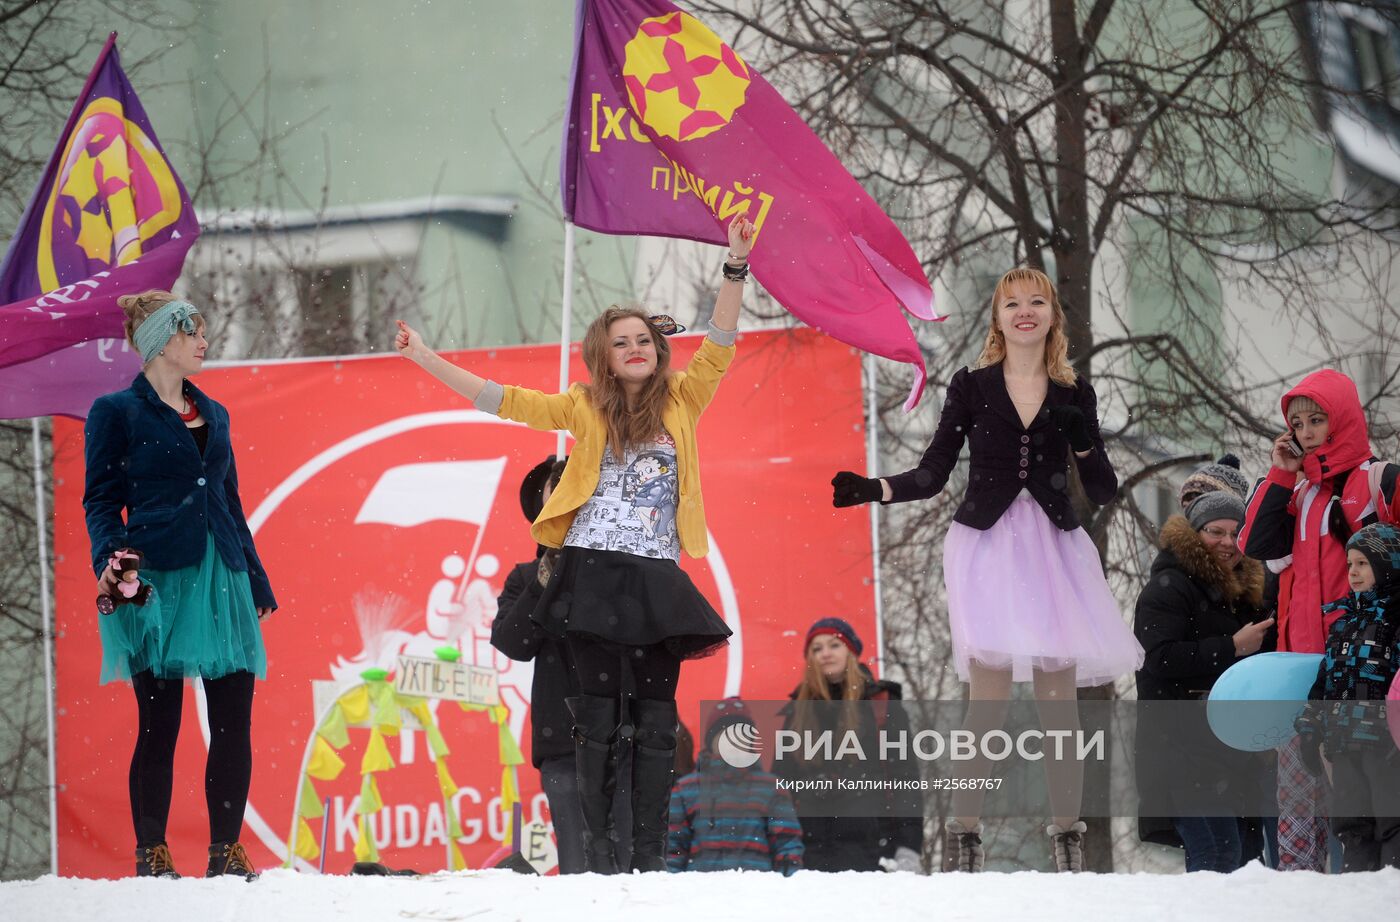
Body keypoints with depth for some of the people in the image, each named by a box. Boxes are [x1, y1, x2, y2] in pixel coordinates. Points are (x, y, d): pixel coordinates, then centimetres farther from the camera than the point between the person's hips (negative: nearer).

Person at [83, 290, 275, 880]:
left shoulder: (213, 414, 18)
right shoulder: (118, 412, 2)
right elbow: (102, 500, -2)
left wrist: (257, 582, 19)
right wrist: (110, 558, -20)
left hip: (221, 577, 5)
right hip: (157, 581, -5)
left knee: (234, 720, -1)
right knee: (159, 722, -4)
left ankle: (226, 849, 8)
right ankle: (152, 853, 4)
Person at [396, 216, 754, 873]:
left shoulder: (680, 403, 10)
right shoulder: (585, 408, 8)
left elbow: (719, 346, 4)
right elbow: (502, 401, 7)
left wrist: (735, 266, -6)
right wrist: (424, 358, 3)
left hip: (658, 579, 1)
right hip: (594, 573, -1)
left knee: (656, 717, -1)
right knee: (598, 714, 0)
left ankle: (651, 854, 0)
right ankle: (598, 847, 2)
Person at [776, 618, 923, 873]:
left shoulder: (881, 704, 4)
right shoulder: (798, 711, 16)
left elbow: (905, 777, -1)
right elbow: (780, 780, 18)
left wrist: (908, 846, -10)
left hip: (866, 845, -3)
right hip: (810, 849, 4)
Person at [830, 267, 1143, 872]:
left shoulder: (1074, 395, 8)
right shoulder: (971, 387, 5)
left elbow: (1102, 490, 8)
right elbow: (933, 474, 5)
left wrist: (1085, 444, -11)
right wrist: (873, 490, -10)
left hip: (1053, 548, 2)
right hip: (987, 545, -2)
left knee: (1058, 696, -1)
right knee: (989, 696, -12)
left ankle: (1067, 837, 5)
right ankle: (964, 836, -8)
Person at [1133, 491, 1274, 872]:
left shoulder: (1243, 589, 20)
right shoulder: (1167, 587, -6)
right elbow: (1160, 658, -20)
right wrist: (1233, 647, -17)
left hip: (1231, 742, 9)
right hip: (1184, 744, -9)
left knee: (1241, 851, 7)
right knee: (1219, 854, -17)